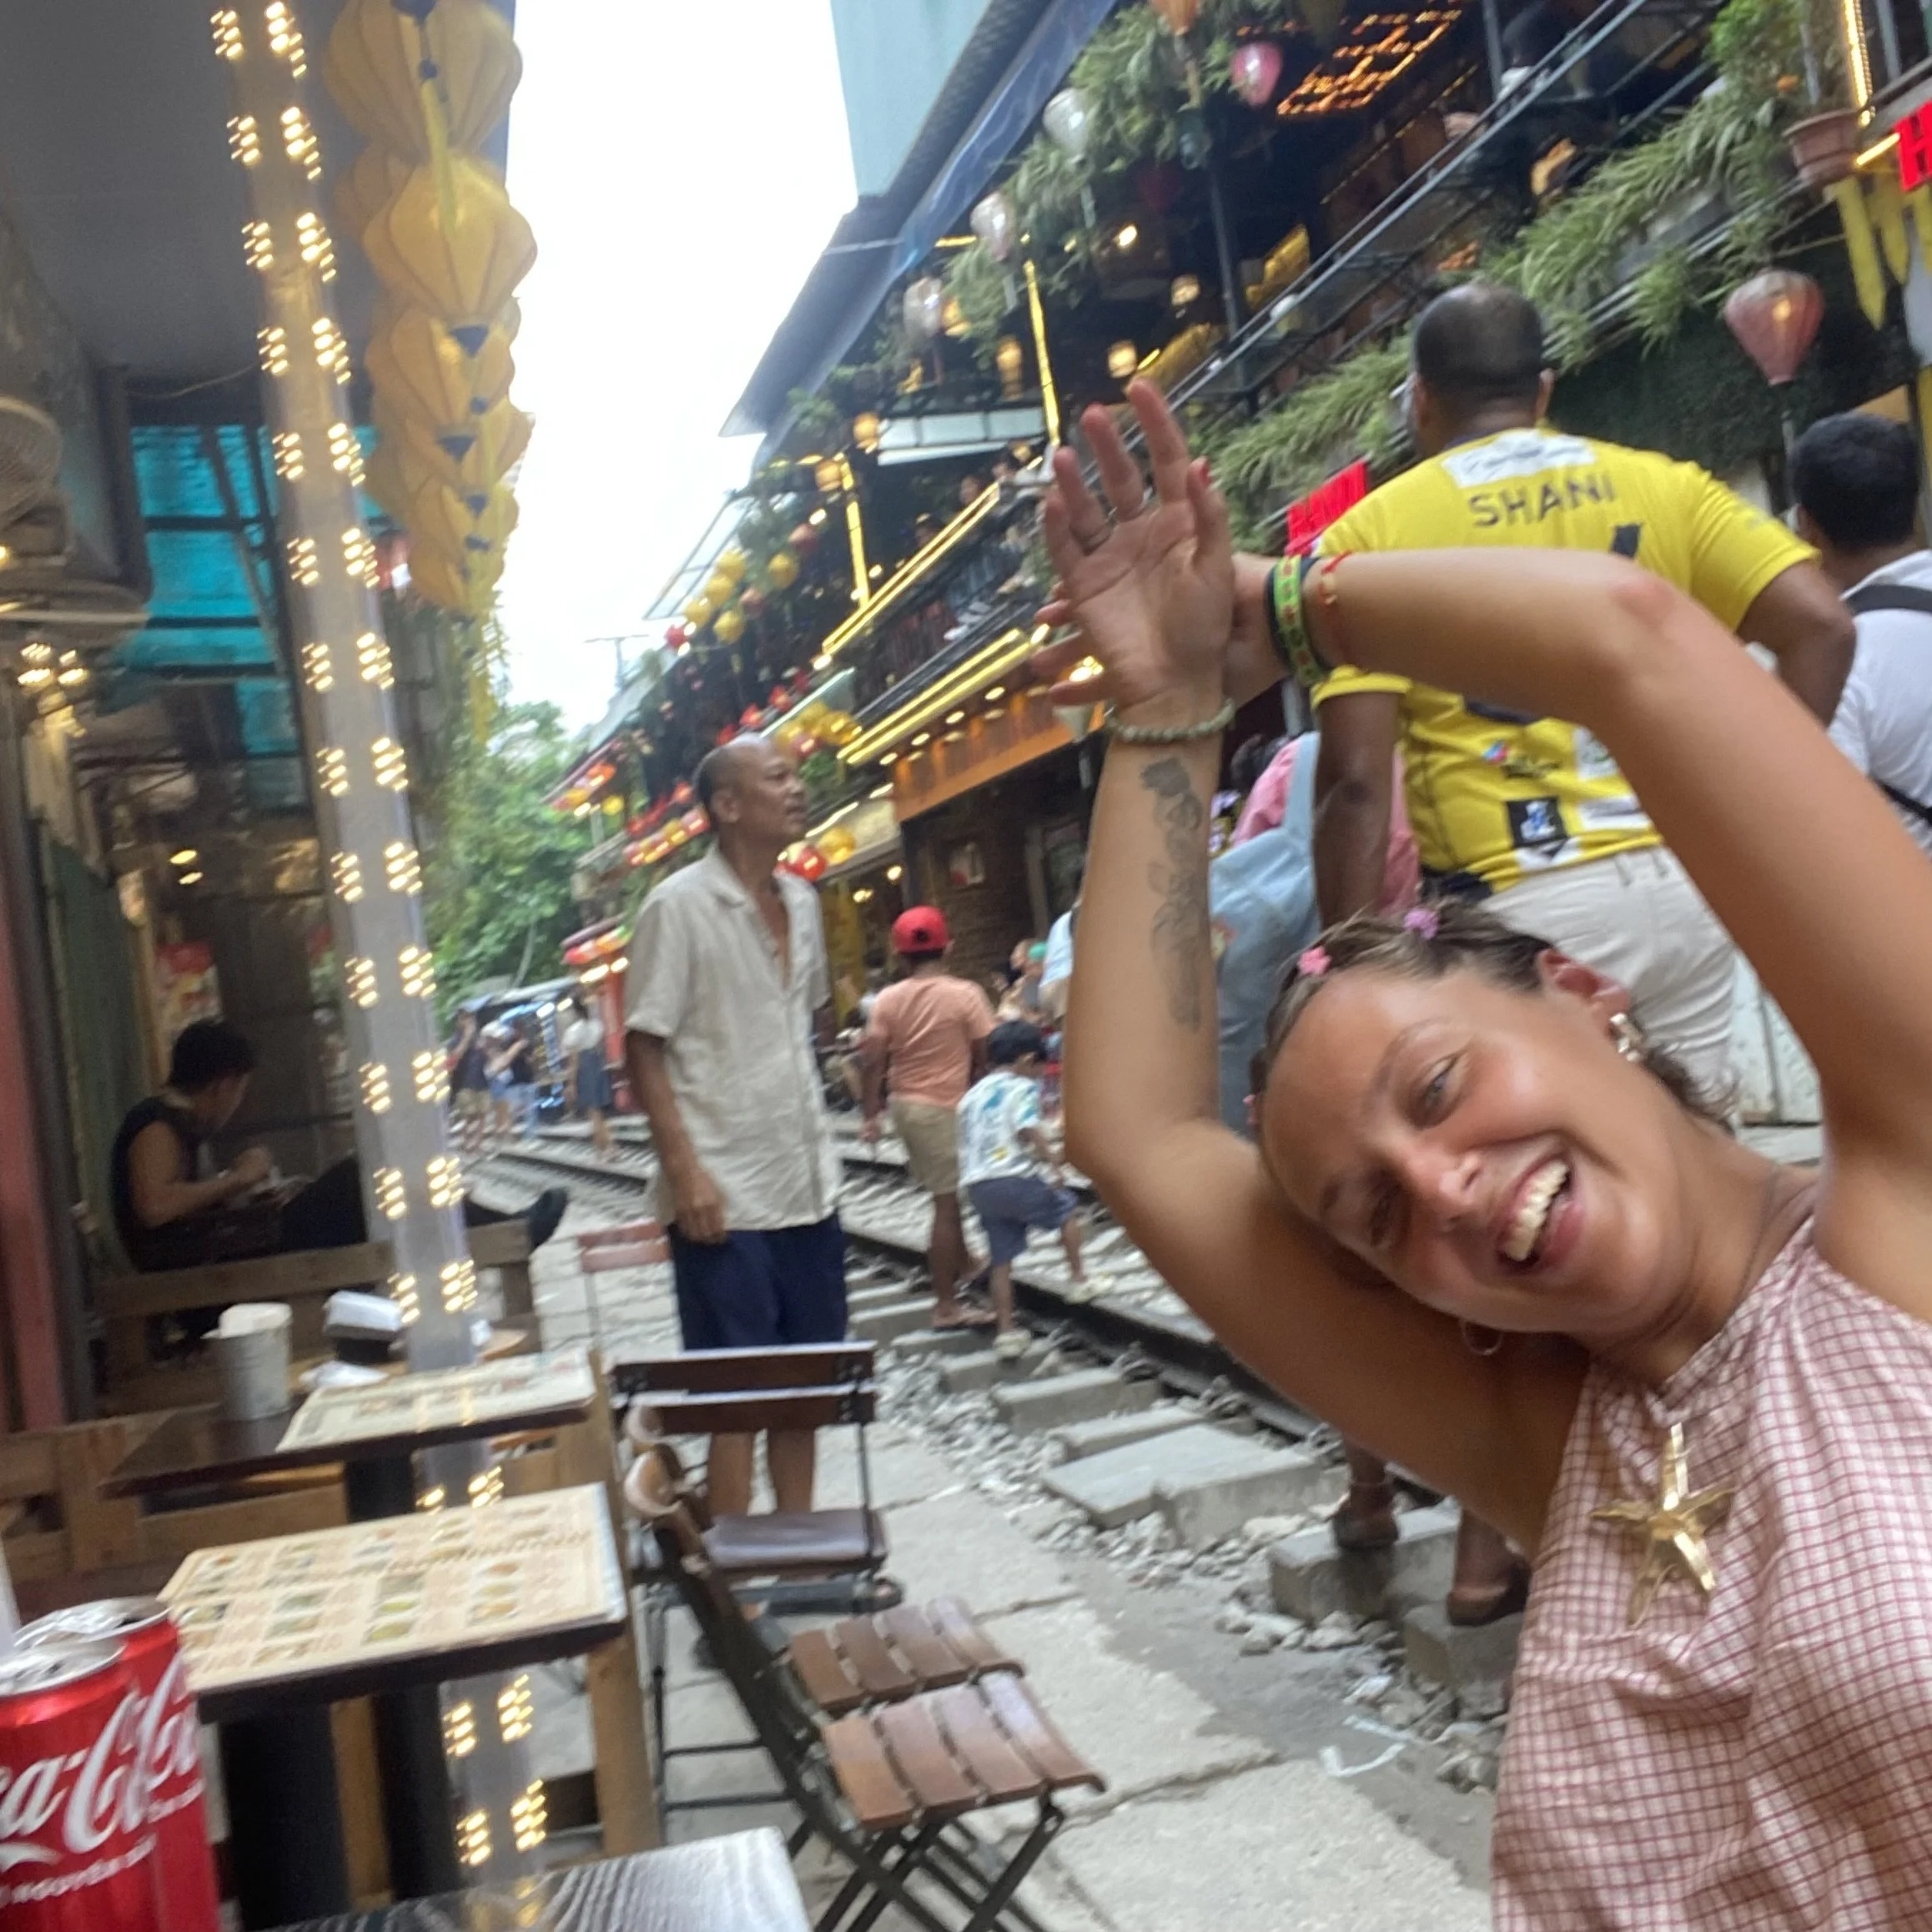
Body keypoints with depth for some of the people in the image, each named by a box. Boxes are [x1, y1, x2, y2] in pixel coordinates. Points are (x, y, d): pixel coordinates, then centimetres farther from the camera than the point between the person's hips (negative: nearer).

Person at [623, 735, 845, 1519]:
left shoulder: (800, 900, 10)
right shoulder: (679, 906, -10)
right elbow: (644, 1049, -12)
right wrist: (684, 1170, -19)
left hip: (808, 1188, 7)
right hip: (725, 1197, -7)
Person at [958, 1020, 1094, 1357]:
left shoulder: (971, 1096, 19)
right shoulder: (1022, 1088, -2)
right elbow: (1029, 1130, -19)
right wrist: (1052, 1162, -10)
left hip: (979, 1186, 6)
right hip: (1018, 1178, -6)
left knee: (1001, 1259, 12)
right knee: (1068, 1209, 18)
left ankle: (1005, 1330, 13)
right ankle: (1078, 1280, 23)